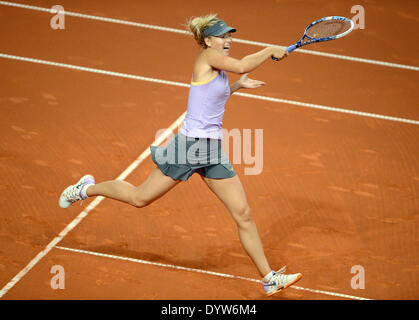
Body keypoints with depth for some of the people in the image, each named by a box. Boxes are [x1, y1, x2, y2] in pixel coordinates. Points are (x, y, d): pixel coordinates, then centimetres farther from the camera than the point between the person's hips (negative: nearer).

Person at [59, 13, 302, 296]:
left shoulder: (220, 69, 14)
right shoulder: (207, 56, -11)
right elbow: (243, 66, -26)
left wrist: (238, 86, 26)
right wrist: (271, 50, -13)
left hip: (213, 152, 8)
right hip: (190, 144, -8)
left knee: (244, 214, 1)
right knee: (139, 198, 8)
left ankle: (269, 279, 5)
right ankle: (87, 189, 35)